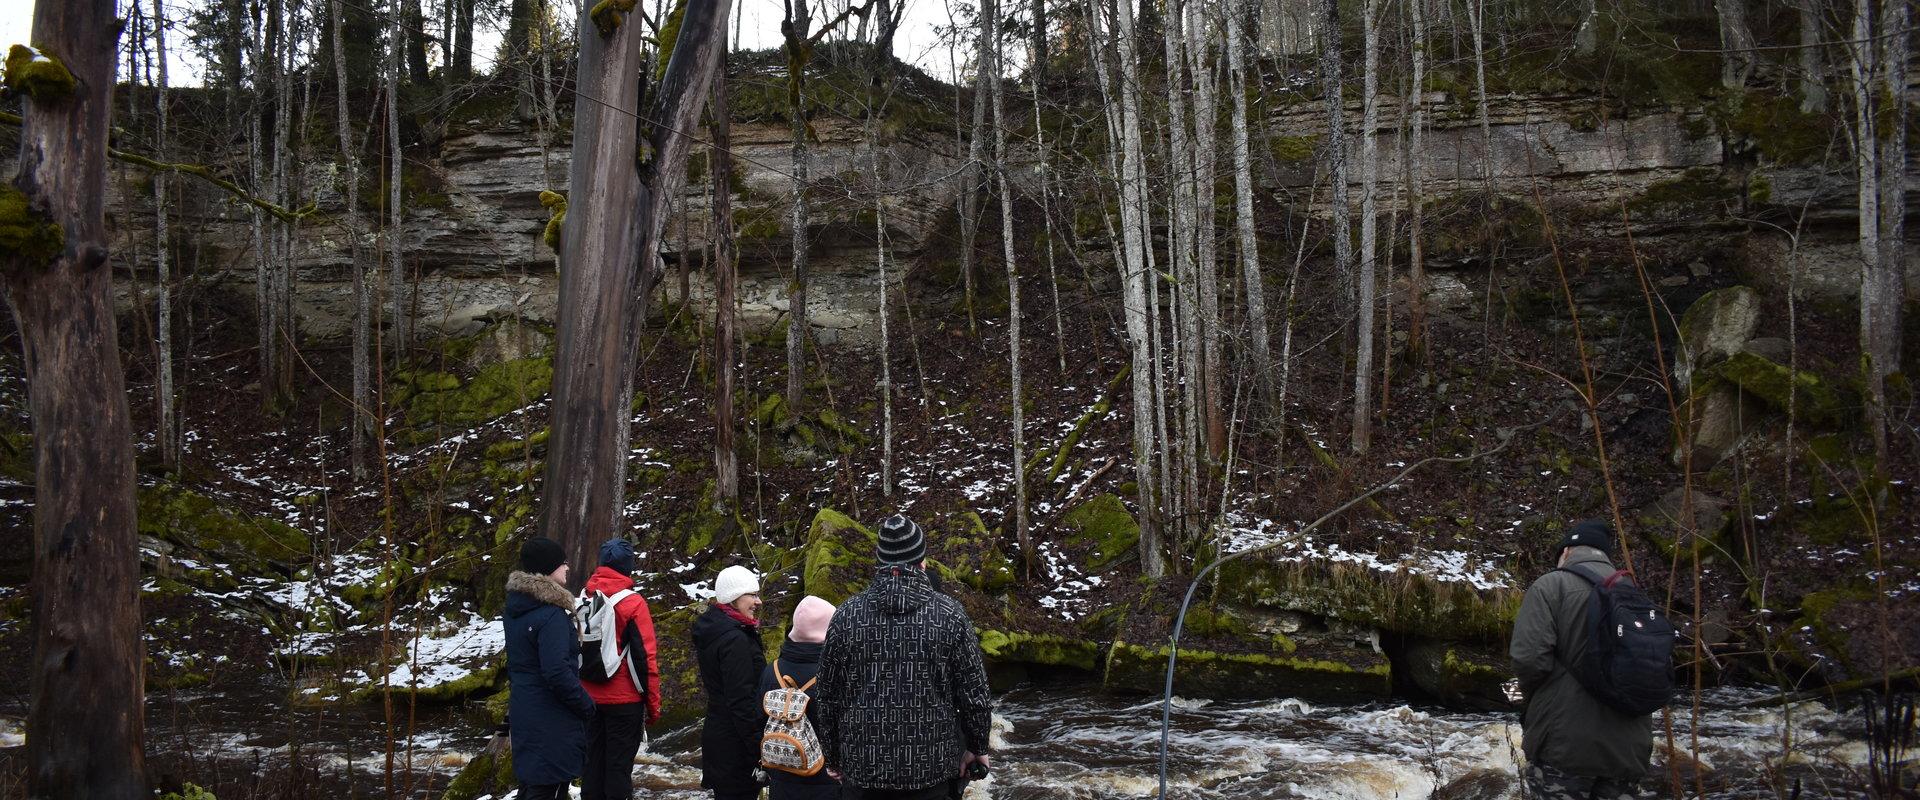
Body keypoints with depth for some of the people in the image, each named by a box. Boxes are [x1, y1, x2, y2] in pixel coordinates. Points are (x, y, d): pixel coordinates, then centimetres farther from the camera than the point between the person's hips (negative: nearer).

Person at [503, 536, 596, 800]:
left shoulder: (516, 608, 8)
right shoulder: (551, 615, -20)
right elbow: (557, 672, -26)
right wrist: (586, 705, -13)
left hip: (523, 713, 9)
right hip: (551, 721, -9)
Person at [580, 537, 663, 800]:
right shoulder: (633, 603, -12)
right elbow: (646, 658, -13)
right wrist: (654, 704, -5)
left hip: (589, 698, 5)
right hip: (624, 700, -5)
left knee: (593, 762, 14)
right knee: (619, 767, 2)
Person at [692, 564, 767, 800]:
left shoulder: (711, 630, 10)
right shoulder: (735, 640, -20)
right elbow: (741, 701, -22)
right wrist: (758, 749, -18)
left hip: (716, 734, 10)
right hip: (735, 743, -10)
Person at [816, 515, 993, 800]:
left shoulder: (846, 616, -3)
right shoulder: (950, 614, -7)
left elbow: (828, 697, 4)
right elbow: (974, 692, -3)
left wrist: (834, 757, 16)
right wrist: (977, 748, 13)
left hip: (861, 767, 1)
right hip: (931, 767, -1)